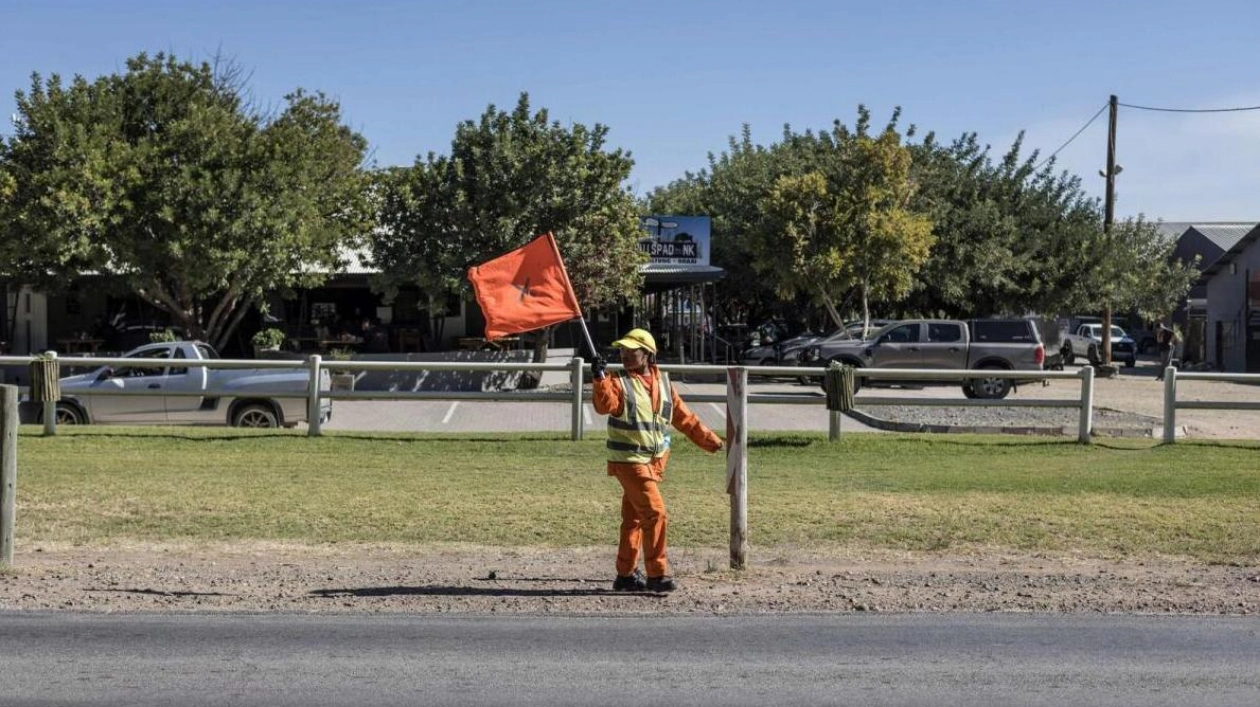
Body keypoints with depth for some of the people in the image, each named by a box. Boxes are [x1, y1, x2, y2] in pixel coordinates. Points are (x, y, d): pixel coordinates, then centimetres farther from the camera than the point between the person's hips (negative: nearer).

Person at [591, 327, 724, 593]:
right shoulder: (619, 382, -8)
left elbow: (684, 417, 16)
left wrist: (710, 440, 18)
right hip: (629, 461, -6)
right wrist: (600, 379, -42)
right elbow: (605, 405, -27)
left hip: (655, 461, 6)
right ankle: (657, 574, -5)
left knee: (634, 519, 13)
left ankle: (626, 574, 21)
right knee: (655, 514, -12)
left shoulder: (663, 383, 8)